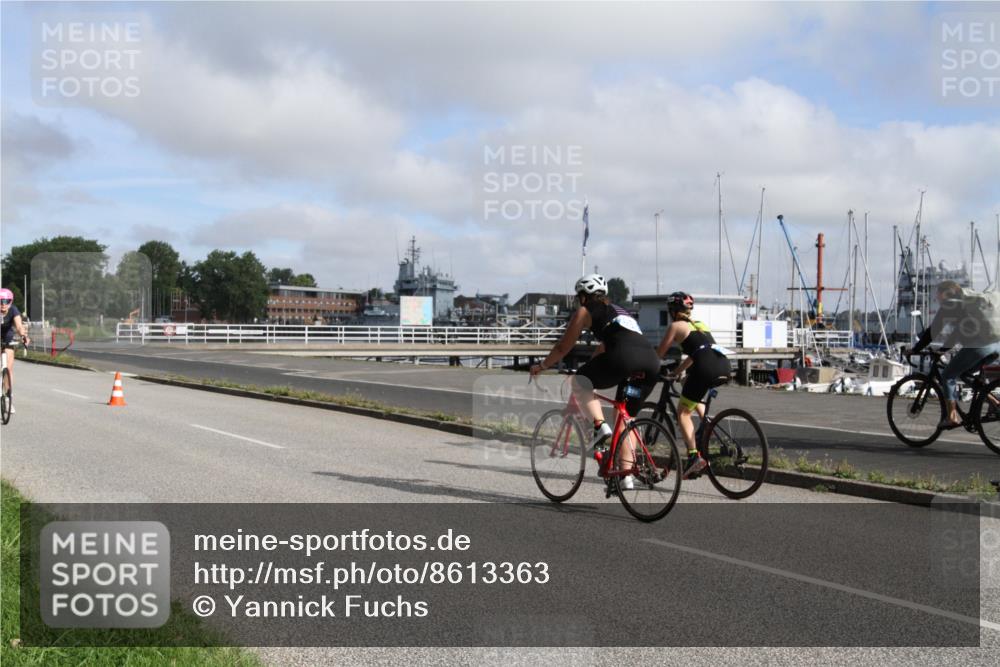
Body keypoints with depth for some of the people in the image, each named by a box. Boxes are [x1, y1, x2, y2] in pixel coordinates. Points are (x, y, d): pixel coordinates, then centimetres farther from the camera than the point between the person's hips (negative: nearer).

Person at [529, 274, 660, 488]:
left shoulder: (585, 311, 17)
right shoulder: (618, 310, 37)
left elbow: (563, 347, 21)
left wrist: (542, 366, 36)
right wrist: (590, 367, 58)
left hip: (625, 356, -7)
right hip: (651, 361, 7)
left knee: (580, 382, 14)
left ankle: (600, 426, -7)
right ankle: (626, 476, 15)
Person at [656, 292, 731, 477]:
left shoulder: (676, 326, 10)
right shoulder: (699, 324, 28)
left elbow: (659, 354, 12)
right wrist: (677, 372, 43)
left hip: (706, 368, -7)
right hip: (724, 368, 7)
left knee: (683, 412, 5)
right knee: (694, 398, 35)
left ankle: (694, 455, -10)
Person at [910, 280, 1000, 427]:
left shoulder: (948, 306, 3)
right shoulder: (966, 304, 28)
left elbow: (932, 332, 1)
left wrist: (914, 350, 7)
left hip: (978, 347, -8)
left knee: (948, 376, 6)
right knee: (965, 374, 27)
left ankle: (952, 416, 3)